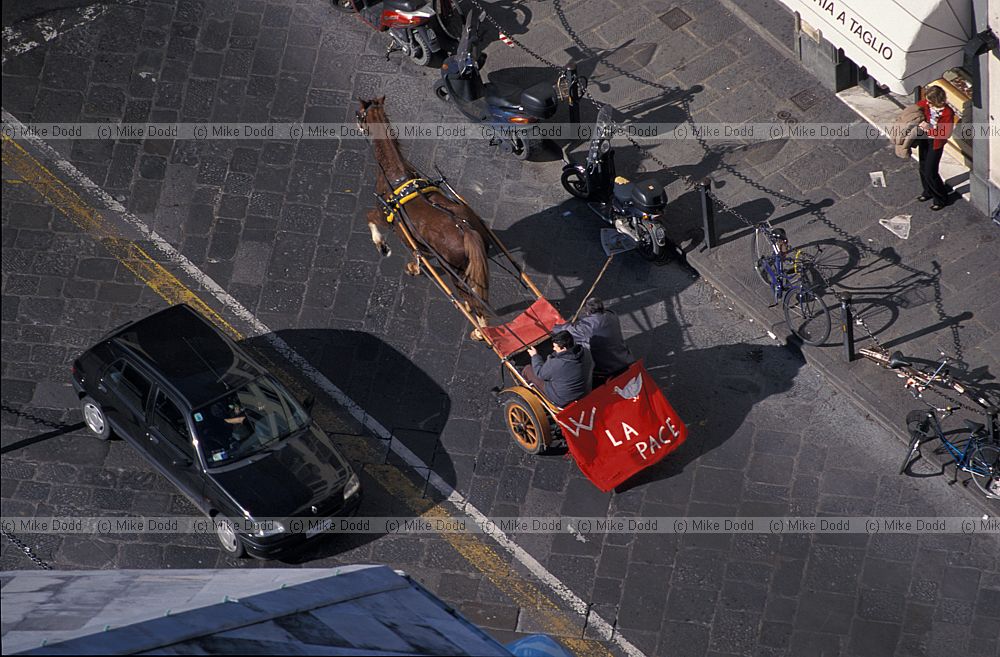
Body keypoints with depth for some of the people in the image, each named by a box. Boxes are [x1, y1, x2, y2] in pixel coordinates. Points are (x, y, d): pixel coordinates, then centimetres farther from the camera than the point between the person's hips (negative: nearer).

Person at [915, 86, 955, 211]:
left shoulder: (947, 113, -28)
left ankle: (941, 198, 18)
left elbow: (946, 134, -26)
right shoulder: (926, 104, -13)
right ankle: (928, 191, 45)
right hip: (923, 138, 6)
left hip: (935, 142, -6)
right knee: (923, 168, 20)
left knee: (930, 172, -3)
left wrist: (930, 129, -36)